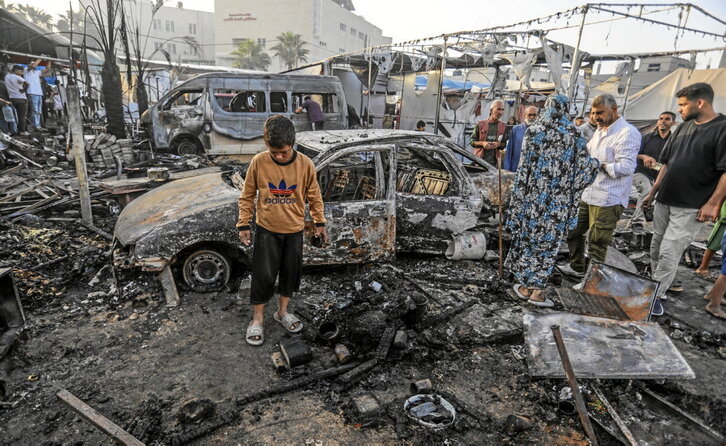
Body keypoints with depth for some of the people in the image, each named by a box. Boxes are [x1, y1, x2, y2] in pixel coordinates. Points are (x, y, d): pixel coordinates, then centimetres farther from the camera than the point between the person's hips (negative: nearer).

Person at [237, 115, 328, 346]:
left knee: (291, 272, 14)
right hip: (266, 230, -1)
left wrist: (319, 223, 3)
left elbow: (314, 196, 1)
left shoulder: (305, 164, -11)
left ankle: (282, 311, 35)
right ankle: (257, 319, 21)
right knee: (263, 275, 3)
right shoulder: (258, 162, -12)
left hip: (294, 231, 2)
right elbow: (247, 196, -2)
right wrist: (244, 224, -2)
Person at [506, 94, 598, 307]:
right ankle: (538, 290, 12)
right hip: (559, 199, 0)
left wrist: (519, 193, 3)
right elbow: (585, 166, 0)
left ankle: (525, 286, 20)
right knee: (549, 241, 9)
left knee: (528, 238, 12)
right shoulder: (574, 134, -2)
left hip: (533, 195, 0)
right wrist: (597, 162, 23)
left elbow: (525, 165, -4)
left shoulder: (534, 130, -3)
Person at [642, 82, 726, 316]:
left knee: (669, 252, -7)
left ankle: (656, 295, 3)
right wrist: (653, 192, 15)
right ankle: (657, 286, 27)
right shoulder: (682, 128, 11)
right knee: (657, 248, 12)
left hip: (691, 207, -7)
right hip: (664, 200, 7)